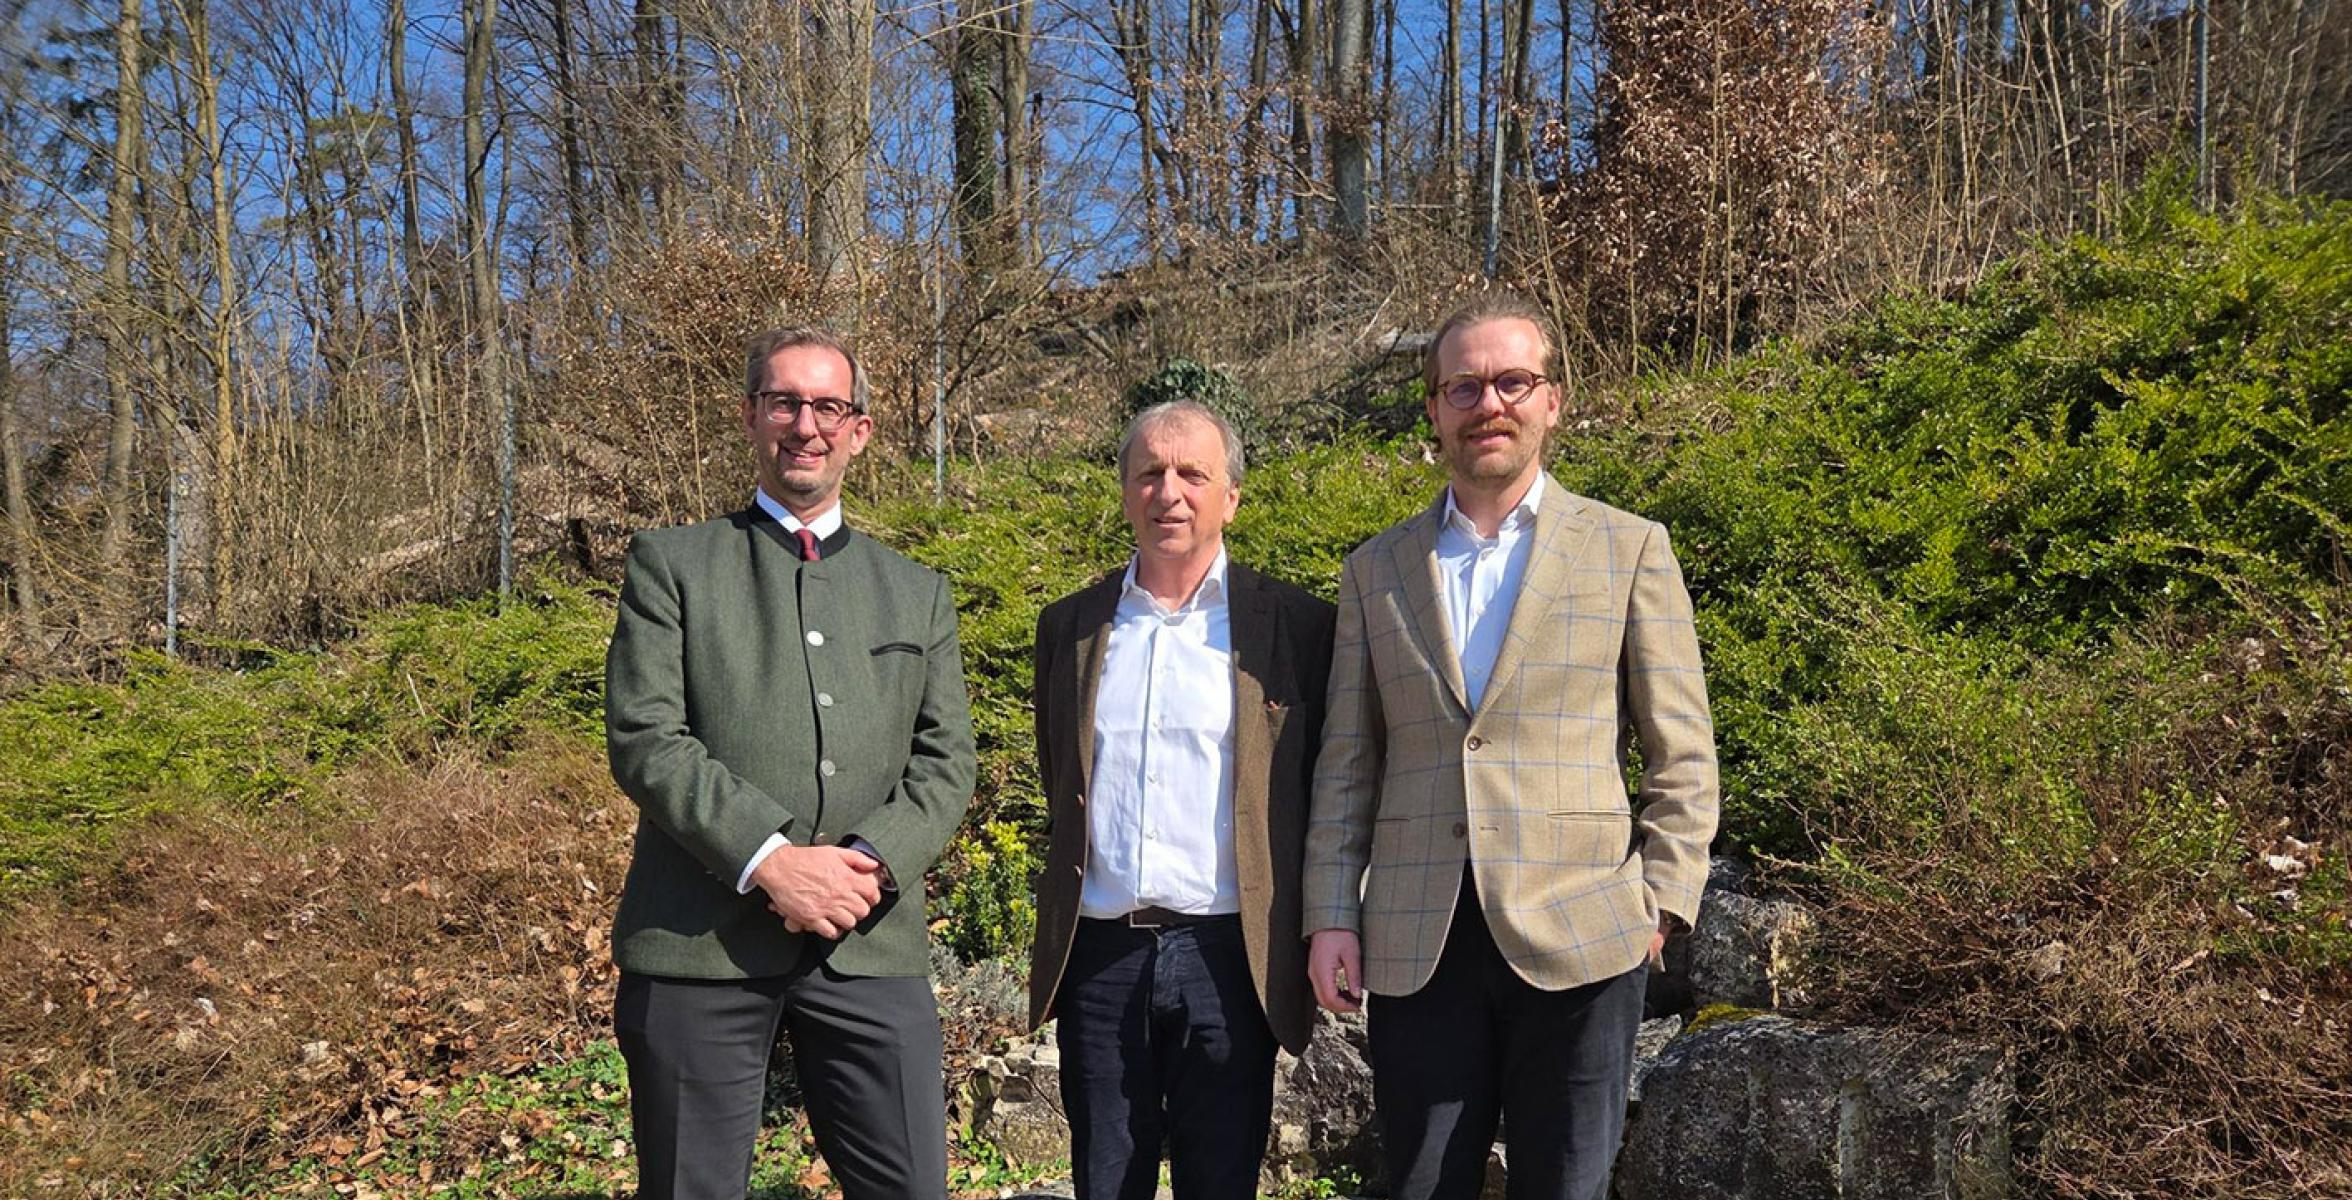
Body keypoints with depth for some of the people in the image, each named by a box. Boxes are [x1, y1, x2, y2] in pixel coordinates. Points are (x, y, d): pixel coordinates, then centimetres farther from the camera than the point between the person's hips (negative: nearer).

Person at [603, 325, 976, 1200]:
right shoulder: (671, 563, 7)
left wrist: (871, 862, -9)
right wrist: (769, 860, -15)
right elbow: (643, 739, -5)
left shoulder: (918, 594, 17)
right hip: (699, 941, -2)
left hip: (869, 944, 2)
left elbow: (946, 763, 10)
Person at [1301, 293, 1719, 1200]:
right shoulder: (1376, 570, 11)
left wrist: (1661, 902, -4)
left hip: (1576, 937, -2)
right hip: (1416, 946, 2)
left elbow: (1683, 757, 4)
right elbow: (1346, 765, 11)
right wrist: (1331, 915, 3)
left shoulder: (1629, 550, 5)